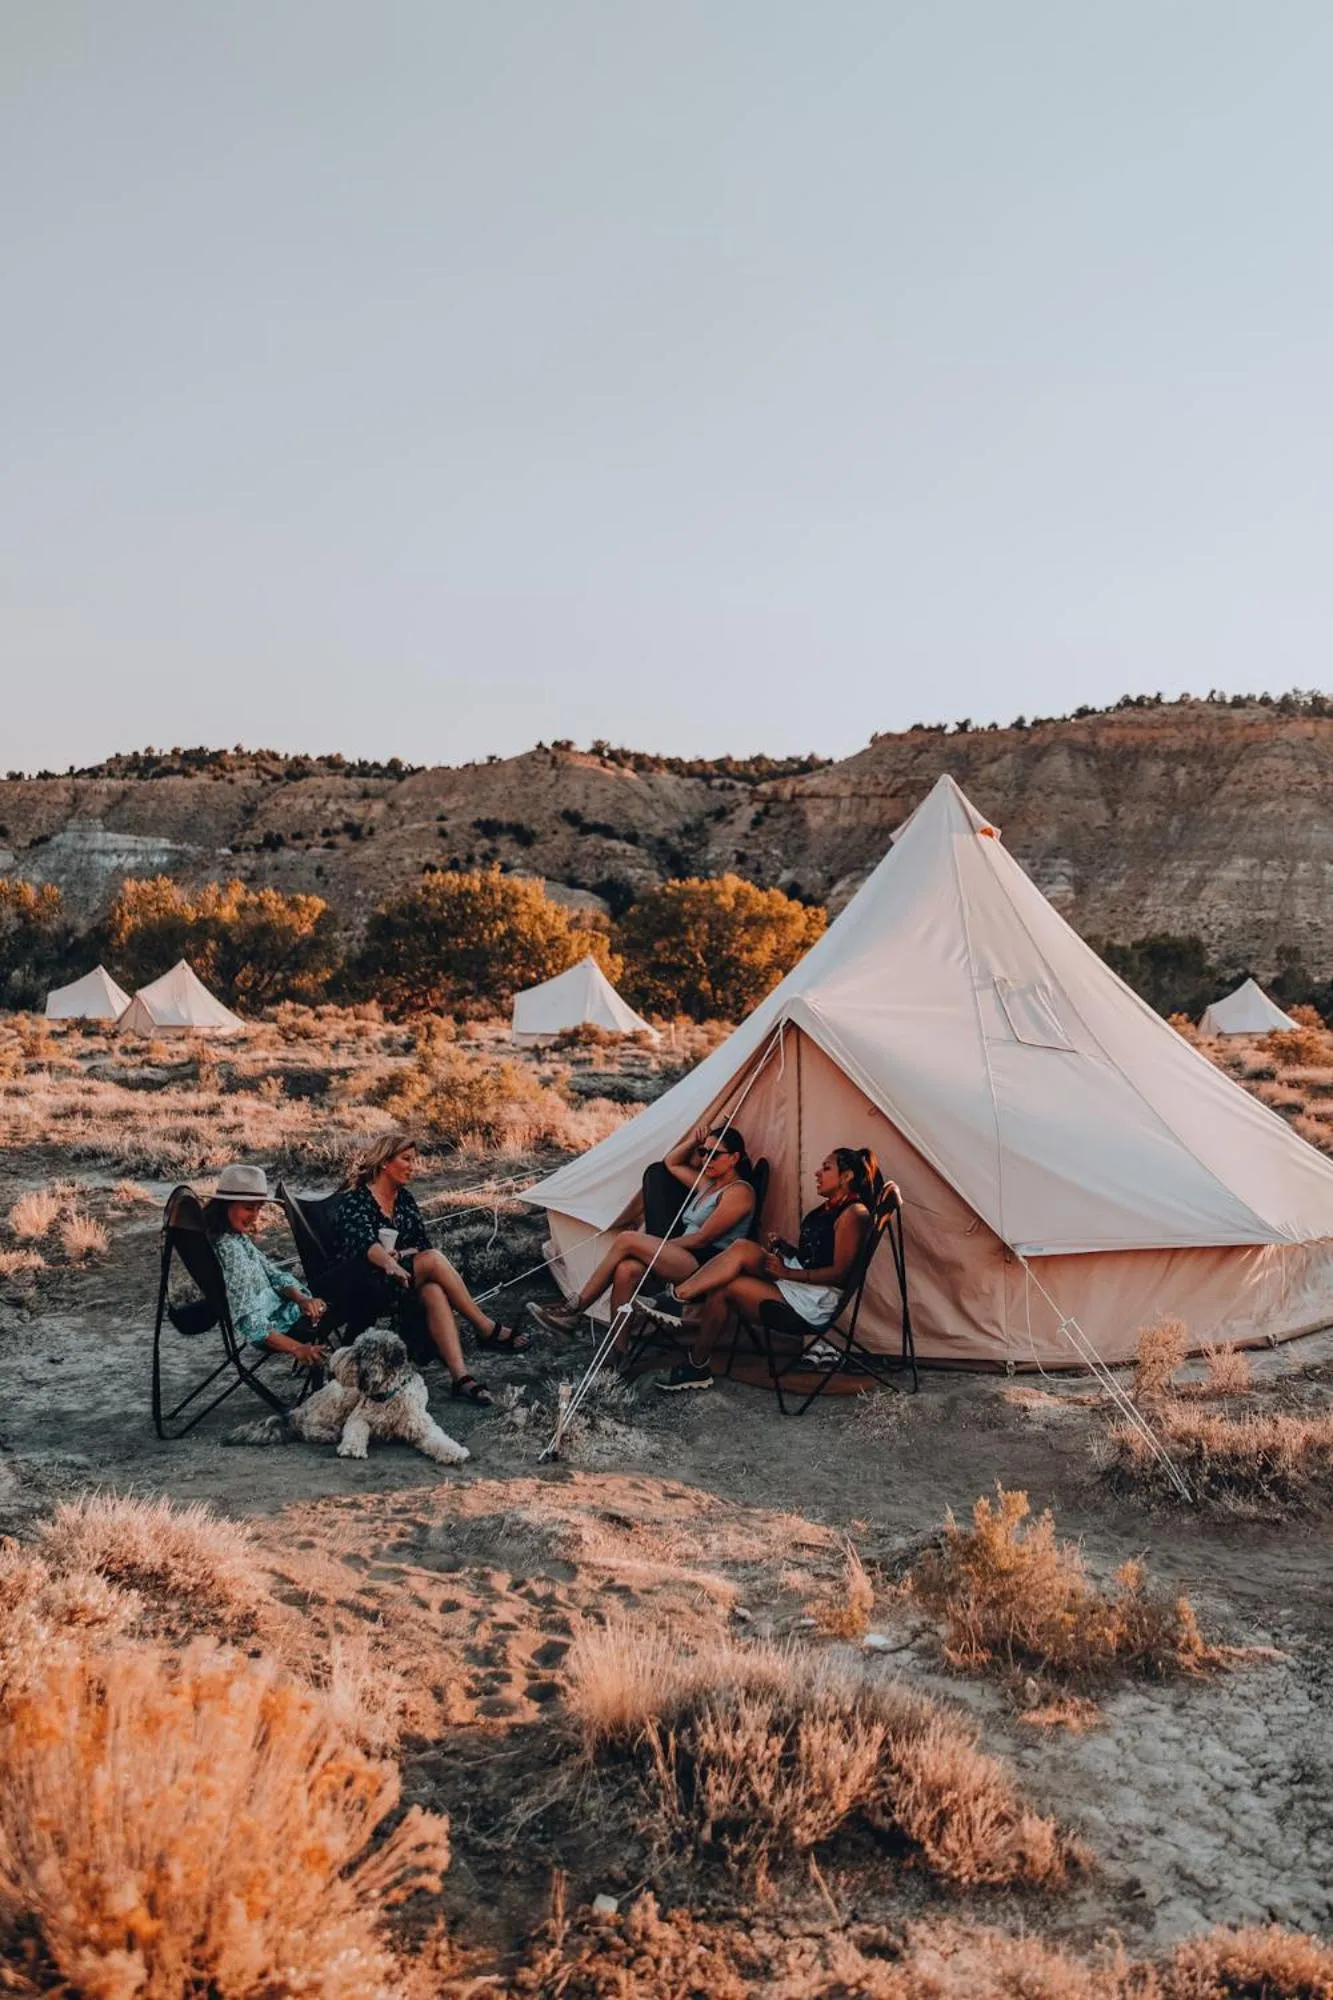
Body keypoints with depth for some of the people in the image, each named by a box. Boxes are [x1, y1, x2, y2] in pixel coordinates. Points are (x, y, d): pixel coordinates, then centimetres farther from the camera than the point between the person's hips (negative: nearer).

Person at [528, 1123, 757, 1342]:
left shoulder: (739, 1192, -6)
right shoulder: (707, 1184, 22)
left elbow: (701, 1239, -11)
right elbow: (671, 1163, 36)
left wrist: (662, 1245, -3)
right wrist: (693, 1141, 18)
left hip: (708, 1266, -9)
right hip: (688, 1261, 9)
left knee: (626, 1240, -20)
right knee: (626, 1270, -22)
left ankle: (575, 1310, -14)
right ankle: (619, 1351, -24)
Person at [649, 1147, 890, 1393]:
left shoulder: (854, 1213, -13)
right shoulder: (828, 1208, 17)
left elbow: (839, 1273, -18)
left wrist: (787, 1273, -18)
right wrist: (784, 1247, 4)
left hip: (816, 1299, -9)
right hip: (795, 1281, 9)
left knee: (725, 1288, -19)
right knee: (744, 1250, -15)